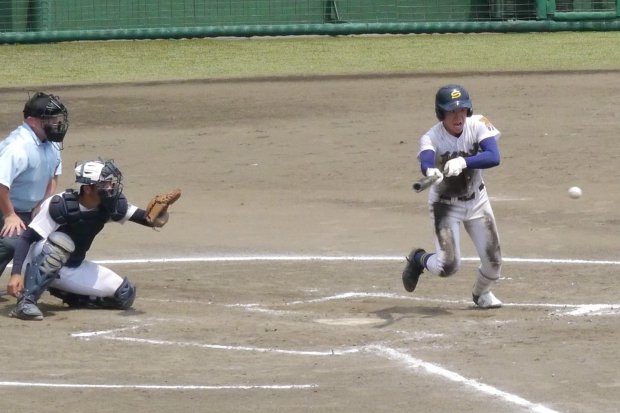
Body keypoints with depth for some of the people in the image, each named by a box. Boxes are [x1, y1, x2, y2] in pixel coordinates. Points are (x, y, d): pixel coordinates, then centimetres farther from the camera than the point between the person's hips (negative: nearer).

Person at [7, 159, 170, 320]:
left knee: (125, 295, -1)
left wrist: (156, 219, -36)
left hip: (73, 268, 6)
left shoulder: (110, 205, -12)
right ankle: (26, 301, -35)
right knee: (61, 242, -39)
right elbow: (26, 239, -29)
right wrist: (16, 274, -41)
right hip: (37, 268, -6)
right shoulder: (60, 206, -28)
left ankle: (68, 295, 16)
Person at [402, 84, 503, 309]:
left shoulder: (478, 125, -17)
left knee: (493, 261, 2)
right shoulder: (431, 138, -24)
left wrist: (463, 162, -47)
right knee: (448, 265, -15)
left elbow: (494, 157, -31)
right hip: (445, 204, -3)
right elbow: (426, 161, -45)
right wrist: (431, 172, -69)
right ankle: (419, 259, 20)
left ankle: (481, 293, 36)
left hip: (476, 200, 3)